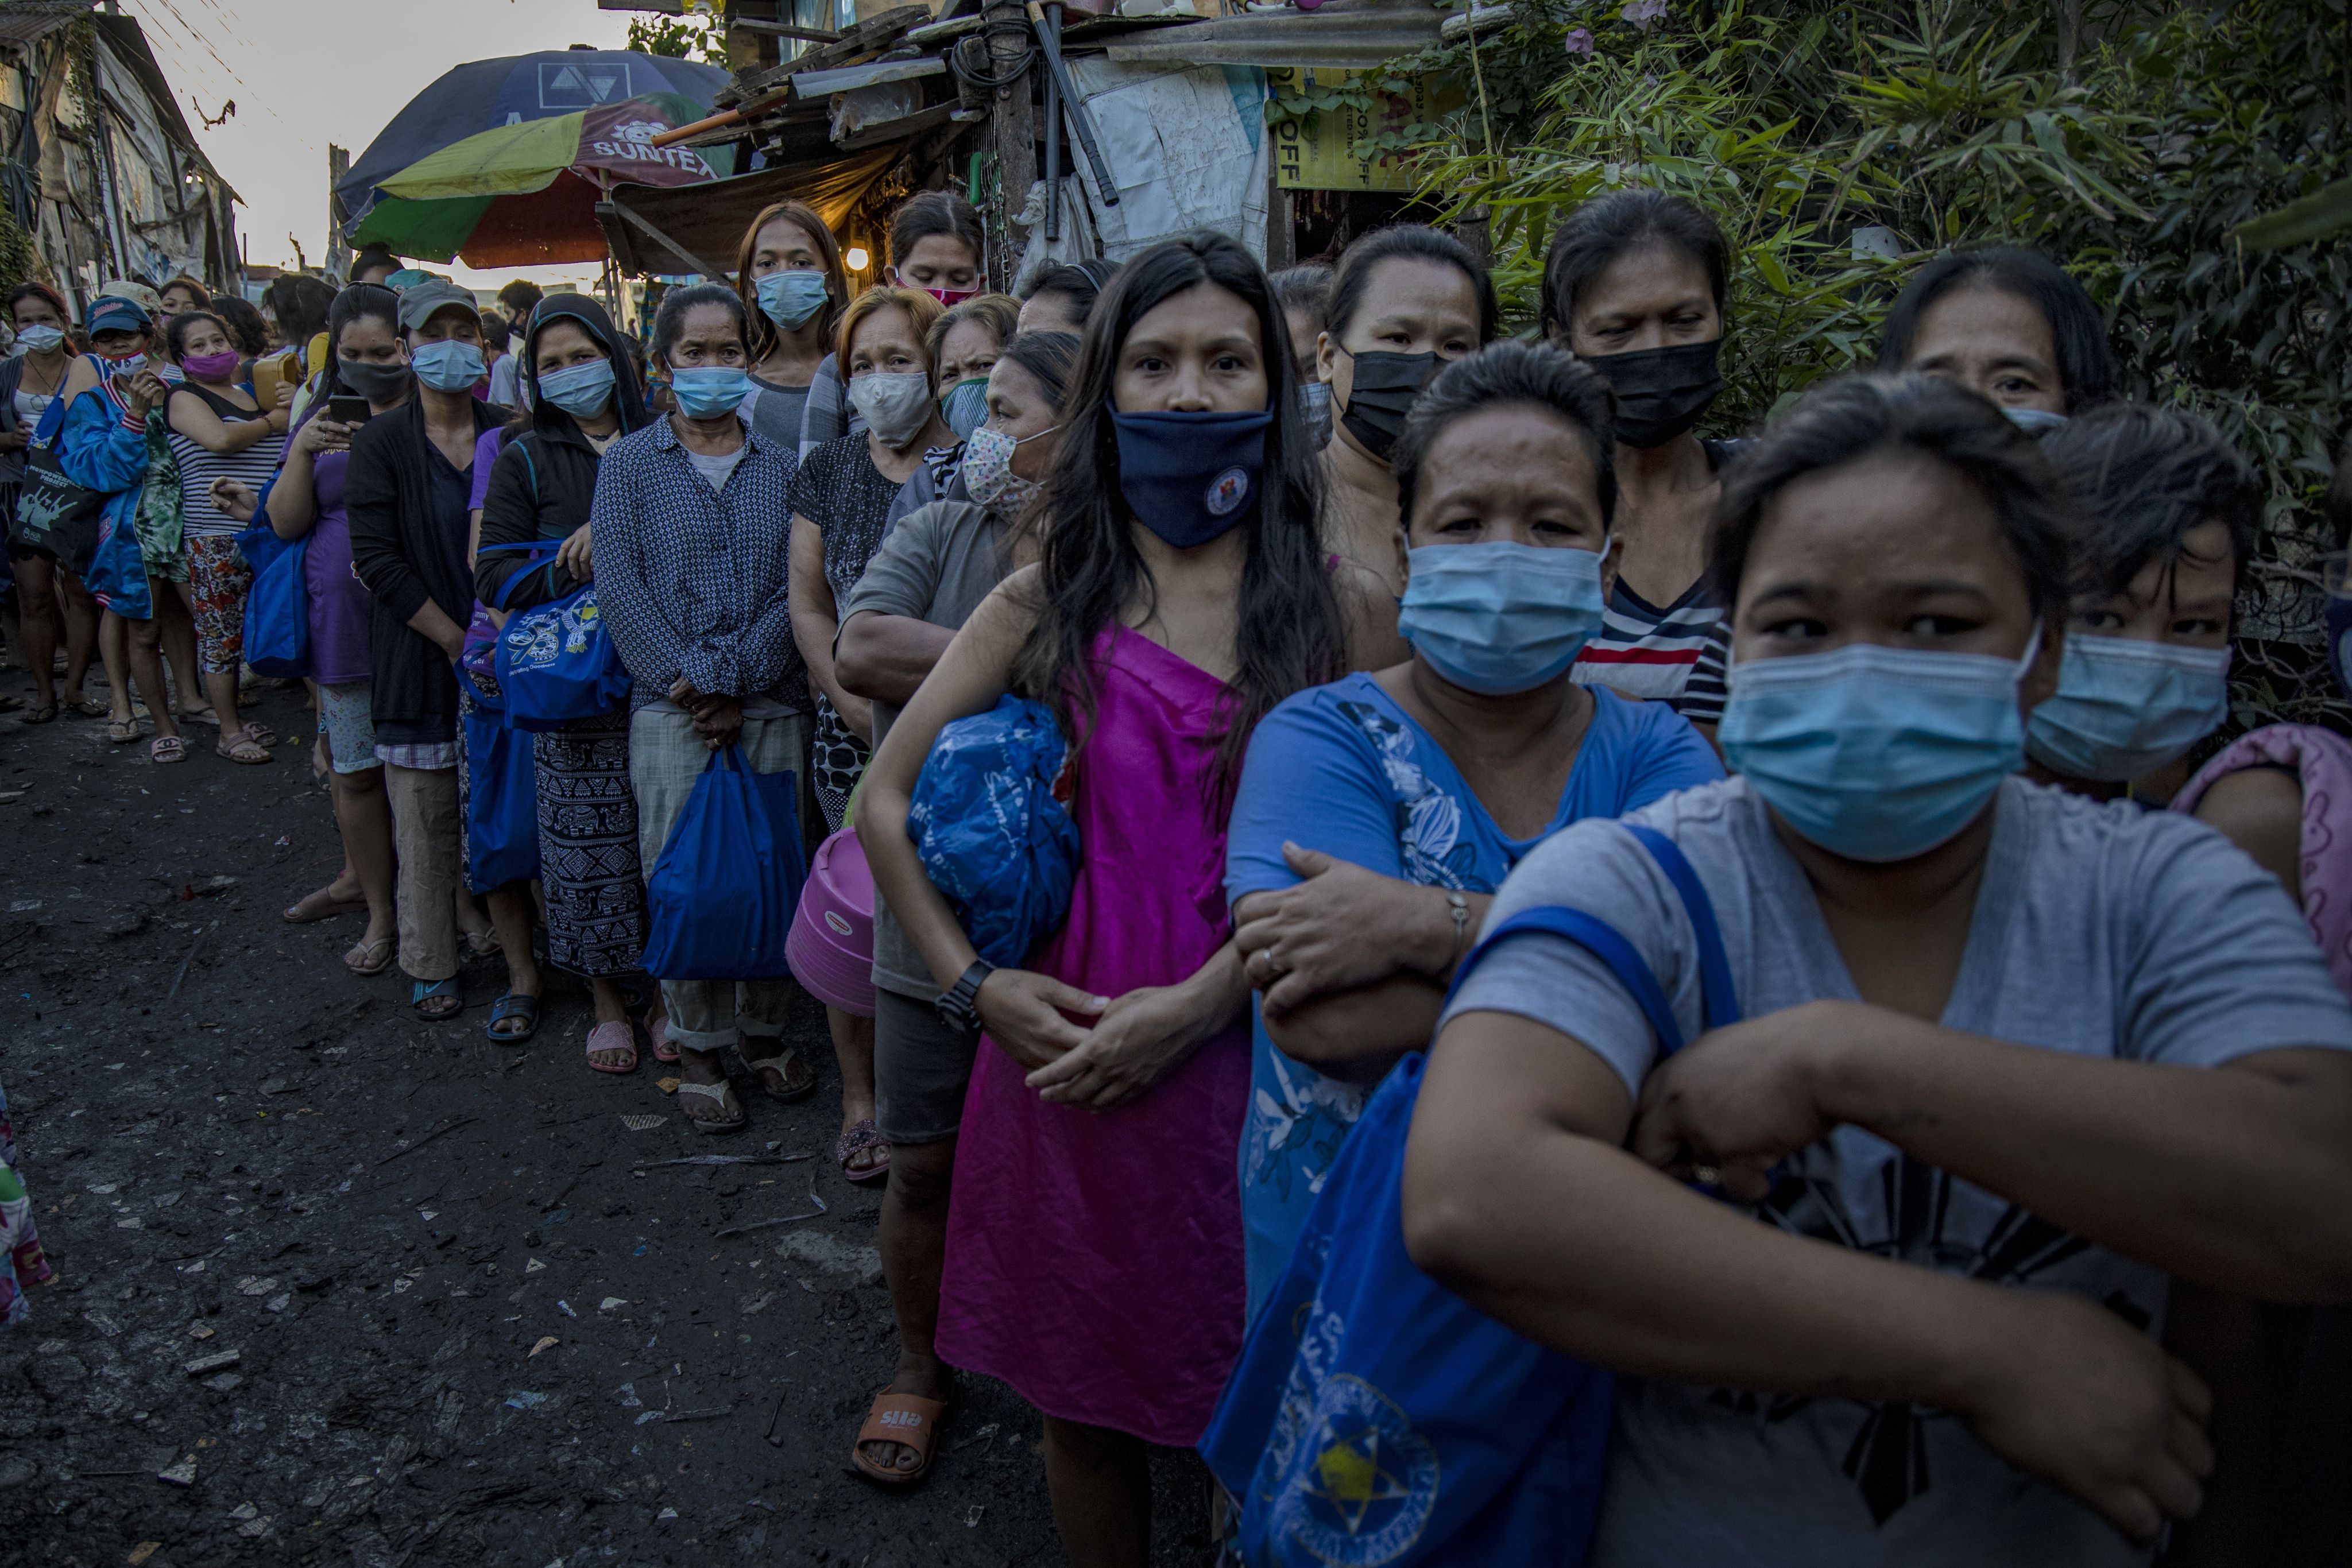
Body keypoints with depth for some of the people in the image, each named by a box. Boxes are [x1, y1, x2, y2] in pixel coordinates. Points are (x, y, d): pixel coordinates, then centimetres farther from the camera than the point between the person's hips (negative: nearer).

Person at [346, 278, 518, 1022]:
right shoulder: (381, 442, -1)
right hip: (420, 656, -1)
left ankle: (519, 960, 8)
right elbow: (376, 557, -8)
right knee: (426, 816, 5)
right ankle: (432, 963, 19)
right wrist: (456, 640, -12)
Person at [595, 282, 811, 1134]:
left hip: (773, 706, 1)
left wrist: (735, 683, -12)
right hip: (671, 712, -1)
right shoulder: (629, 463, 6)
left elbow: (797, 588, -1)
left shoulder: (780, 465, 9)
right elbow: (618, 585, -3)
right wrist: (688, 682, -12)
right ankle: (698, 1049, 17)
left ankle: (765, 1029, 23)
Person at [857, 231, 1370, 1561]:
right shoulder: (1049, 601, 3)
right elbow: (887, 794, 6)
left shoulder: (1332, 606, 0)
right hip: (1066, 1044, 1)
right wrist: (973, 982, -4)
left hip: (1251, 1046, -1)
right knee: (1080, 1393, 16)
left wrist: (1199, 1002, -17)